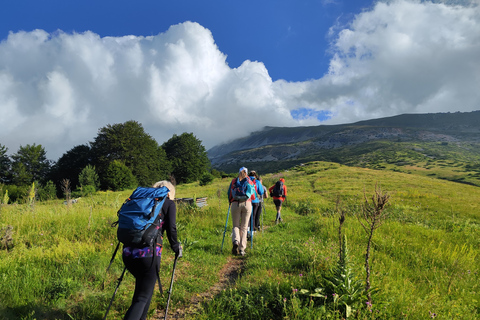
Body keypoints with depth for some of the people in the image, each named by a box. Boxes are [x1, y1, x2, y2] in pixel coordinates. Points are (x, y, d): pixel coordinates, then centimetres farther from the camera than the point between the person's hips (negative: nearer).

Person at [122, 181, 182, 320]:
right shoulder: (169, 204, 7)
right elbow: (171, 229, -1)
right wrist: (177, 248, 14)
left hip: (128, 252, 6)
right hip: (148, 253, -5)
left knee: (144, 286, 29)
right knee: (142, 298, 6)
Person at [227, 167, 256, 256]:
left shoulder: (233, 181, 14)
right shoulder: (250, 182, 14)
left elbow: (229, 195, 15)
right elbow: (253, 197, 15)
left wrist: (231, 202, 34)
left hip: (235, 204, 0)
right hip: (247, 204, 0)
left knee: (235, 226, 10)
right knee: (244, 227, 7)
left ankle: (235, 241, -18)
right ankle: (242, 249, 3)